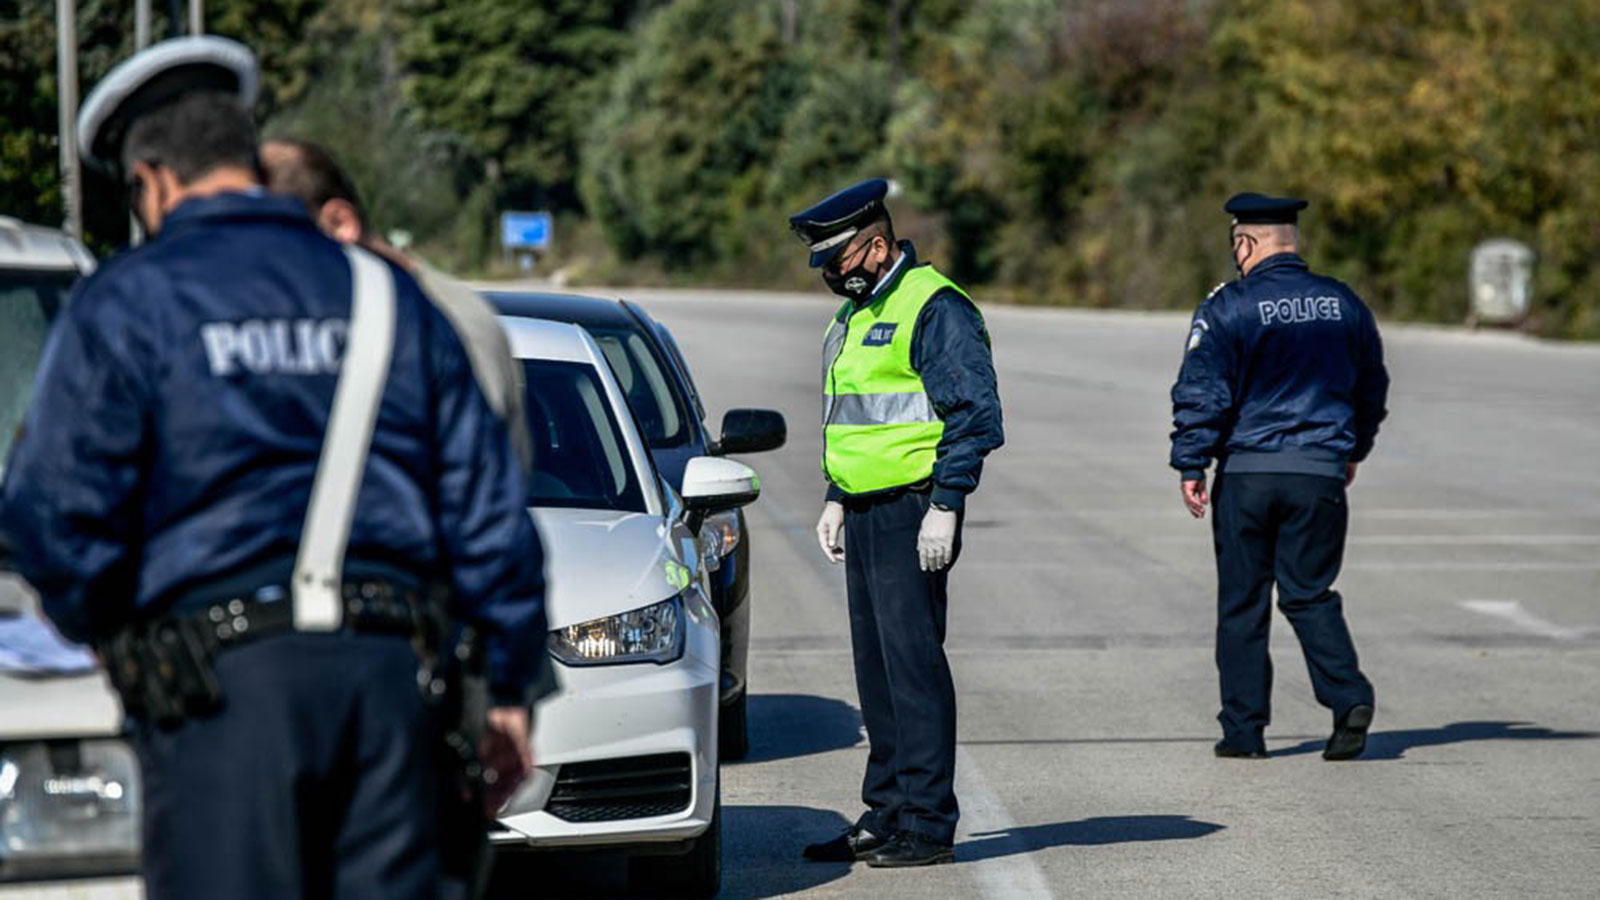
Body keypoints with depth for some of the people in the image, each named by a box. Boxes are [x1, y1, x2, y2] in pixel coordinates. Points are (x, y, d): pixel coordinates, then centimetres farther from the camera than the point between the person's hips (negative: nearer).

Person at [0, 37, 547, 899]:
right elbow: (485, 506, 14)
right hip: (389, 667, 4)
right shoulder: (389, 294, 15)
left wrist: (106, 629, 14)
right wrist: (510, 683, 19)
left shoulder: (126, 303, 1)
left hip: (221, 681, -4)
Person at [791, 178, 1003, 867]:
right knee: (876, 667, 11)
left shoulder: (935, 307, -12)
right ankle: (885, 816, 16)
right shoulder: (855, 314, 18)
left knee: (912, 662, -10)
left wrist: (944, 508, -19)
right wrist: (835, 499, 20)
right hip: (865, 514, 9)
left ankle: (927, 824, -7)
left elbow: (974, 416, -16)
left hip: (913, 513, -9)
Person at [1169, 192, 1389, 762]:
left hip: (1246, 473, -3)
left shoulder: (1227, 308, -6)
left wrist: (1190, 466, -3)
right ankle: (1349, 697, -12)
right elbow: (1372, 387, 19)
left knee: (1242, 603, 7)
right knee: (1309, 594, 9)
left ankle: (1244, 729, 9)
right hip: (1320, 470, 3)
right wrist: (1354, 450, 33)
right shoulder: (1343, 304, 8)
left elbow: (1201, 393, -10)